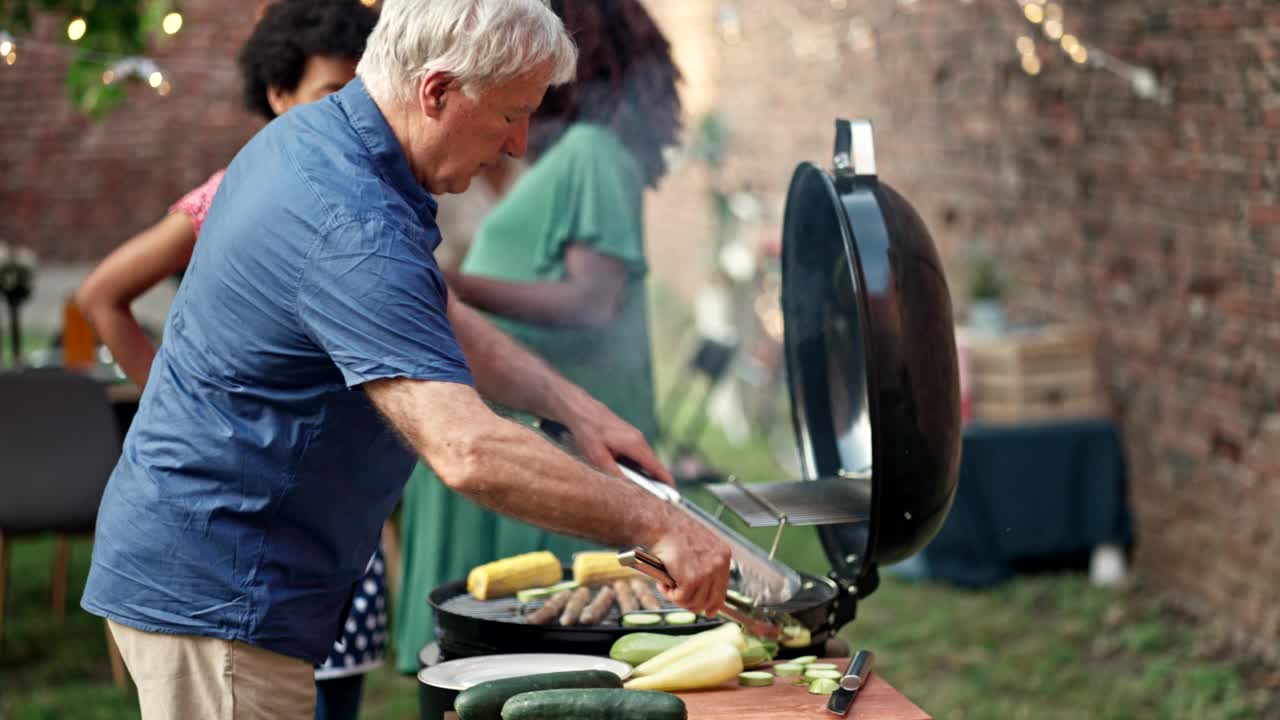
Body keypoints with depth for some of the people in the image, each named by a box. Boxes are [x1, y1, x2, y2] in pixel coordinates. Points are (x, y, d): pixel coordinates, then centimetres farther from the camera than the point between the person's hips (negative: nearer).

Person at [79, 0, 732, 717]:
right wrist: (656, 524, -28)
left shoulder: (312, 138, 7)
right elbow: (467, 451, -35)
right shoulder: (355, 228, -26)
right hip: (219, 595, -10)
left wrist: (573, 405, 8)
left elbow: (435, 324, 20)